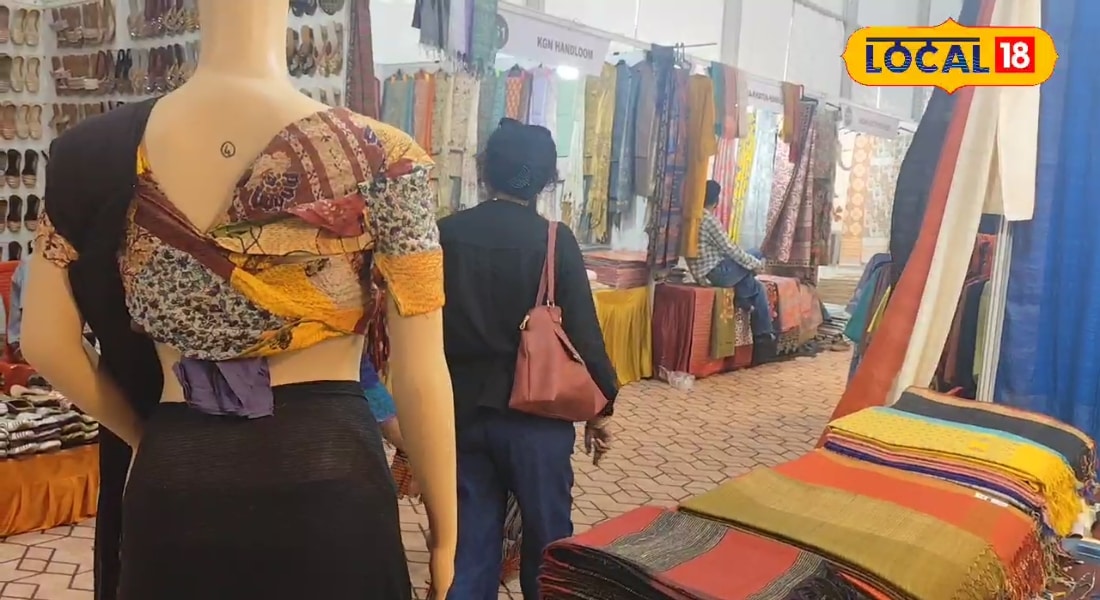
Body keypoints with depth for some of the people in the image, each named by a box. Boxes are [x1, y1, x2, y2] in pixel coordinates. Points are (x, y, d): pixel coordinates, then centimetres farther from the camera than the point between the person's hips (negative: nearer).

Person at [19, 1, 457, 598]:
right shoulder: (379, 156, -13)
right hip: (328, 486, -3)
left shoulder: (93, 152, -2)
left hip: (170, 486, 3)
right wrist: (445, 538, 1)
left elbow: (46, 342, 4)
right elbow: (419, 376, -10)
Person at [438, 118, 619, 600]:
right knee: (548, 538, 16)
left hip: (462, 409, 3)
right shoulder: (555, 239, -11)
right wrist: (601, 406, 3)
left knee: (469, 540, 13)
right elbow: (582, 330, -10)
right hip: (534, 413, -3)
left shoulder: (445, 234, -3)